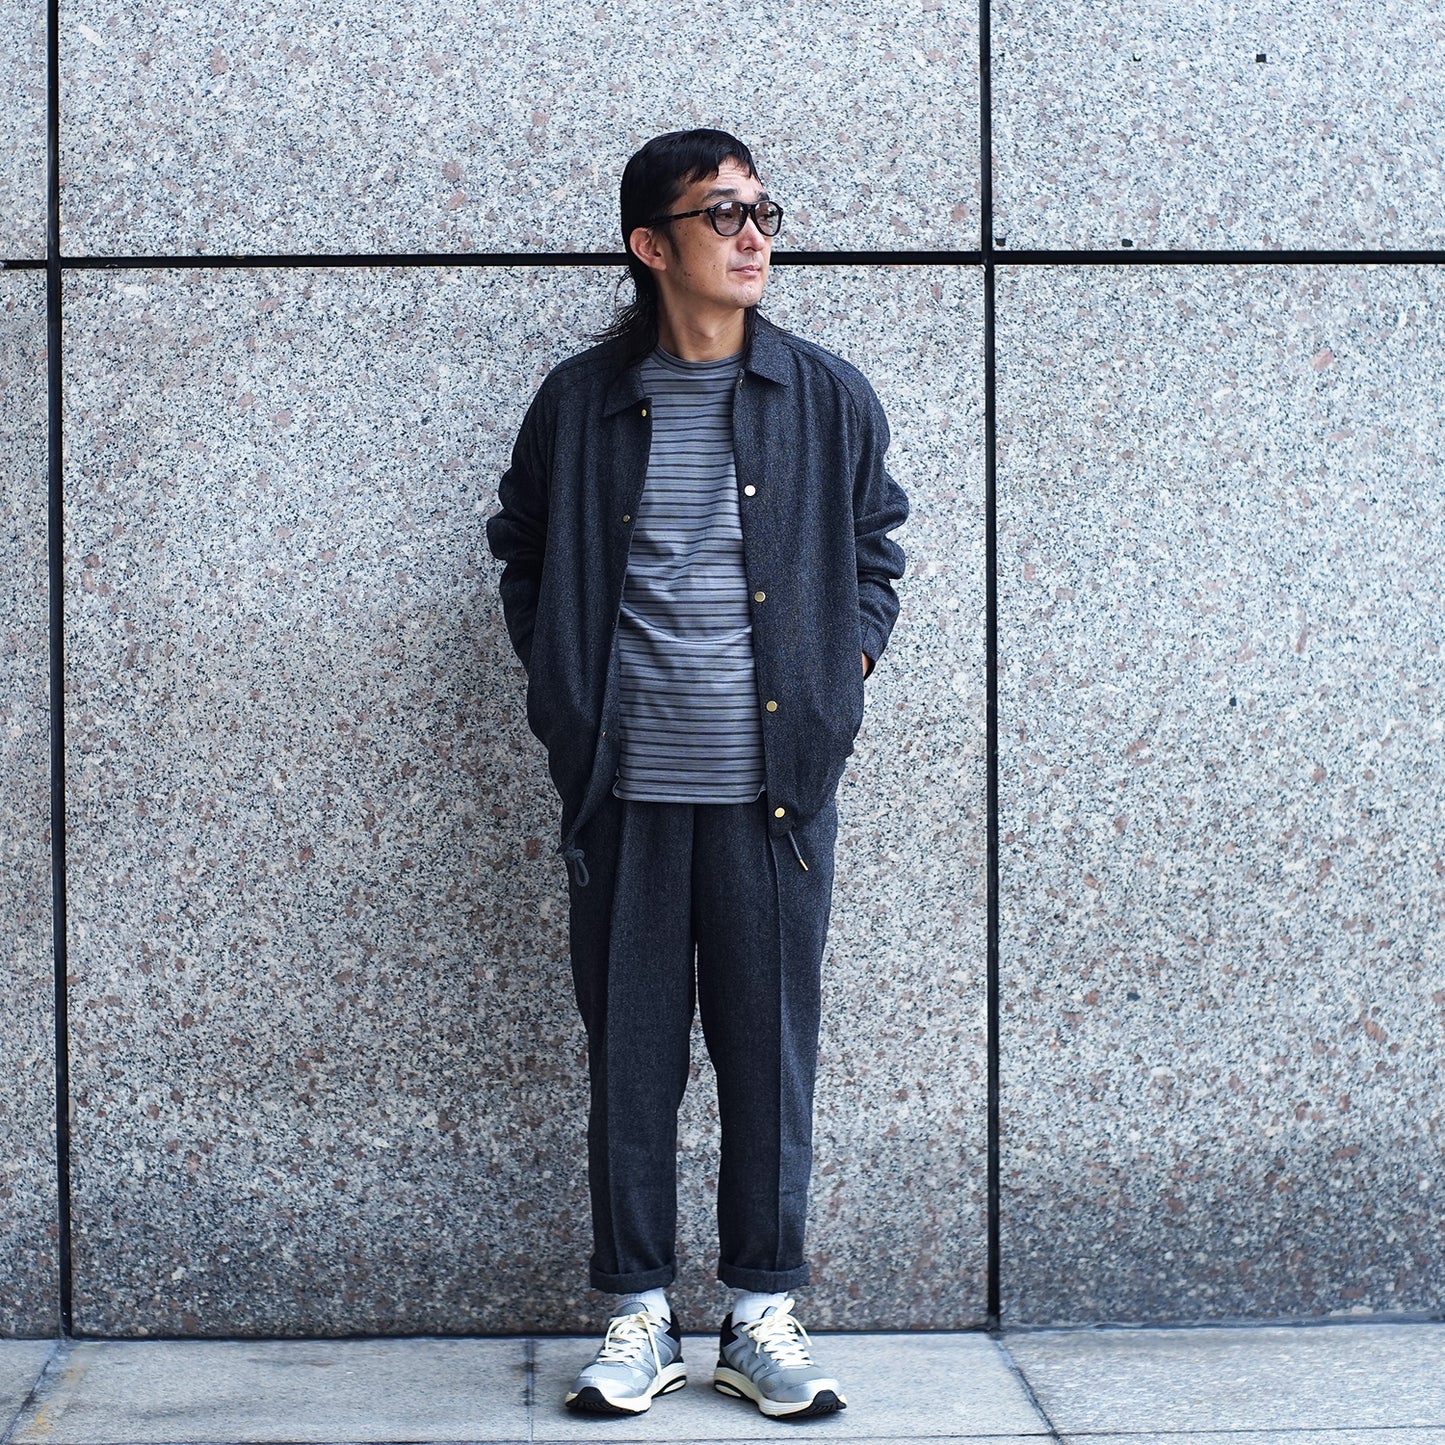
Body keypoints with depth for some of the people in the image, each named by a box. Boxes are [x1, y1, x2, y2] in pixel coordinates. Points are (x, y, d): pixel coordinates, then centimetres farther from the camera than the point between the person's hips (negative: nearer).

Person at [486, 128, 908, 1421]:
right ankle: (640, 1317, 16)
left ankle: (763, 1316, 17)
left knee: (772, 1046, 5)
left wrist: (845, 672, 5)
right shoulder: (579, 405, 4)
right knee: (630, 1049, 5)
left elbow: (877, 550, 17)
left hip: (776, 779, 0)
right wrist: (566, 691, 7)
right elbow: (524, 554, 16)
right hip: (628, 781, 0)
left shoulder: (830, 400, 6)